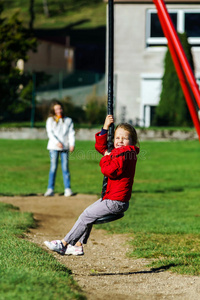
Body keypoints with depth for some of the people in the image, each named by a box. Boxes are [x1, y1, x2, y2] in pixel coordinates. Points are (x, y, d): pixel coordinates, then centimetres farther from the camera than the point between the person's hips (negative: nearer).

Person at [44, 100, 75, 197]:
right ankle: (50, 189, -4)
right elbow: (50, 133, -1)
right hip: (53, 147, -1)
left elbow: (71, 133, 9)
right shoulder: (50, 120, 11)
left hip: (65, 147, 1)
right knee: (53, 167, -5)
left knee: (65, 167, -3)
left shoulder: (68, 120, 16)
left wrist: (72, 144, -6)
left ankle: (68, 189, -1)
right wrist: (57, 142, -16)